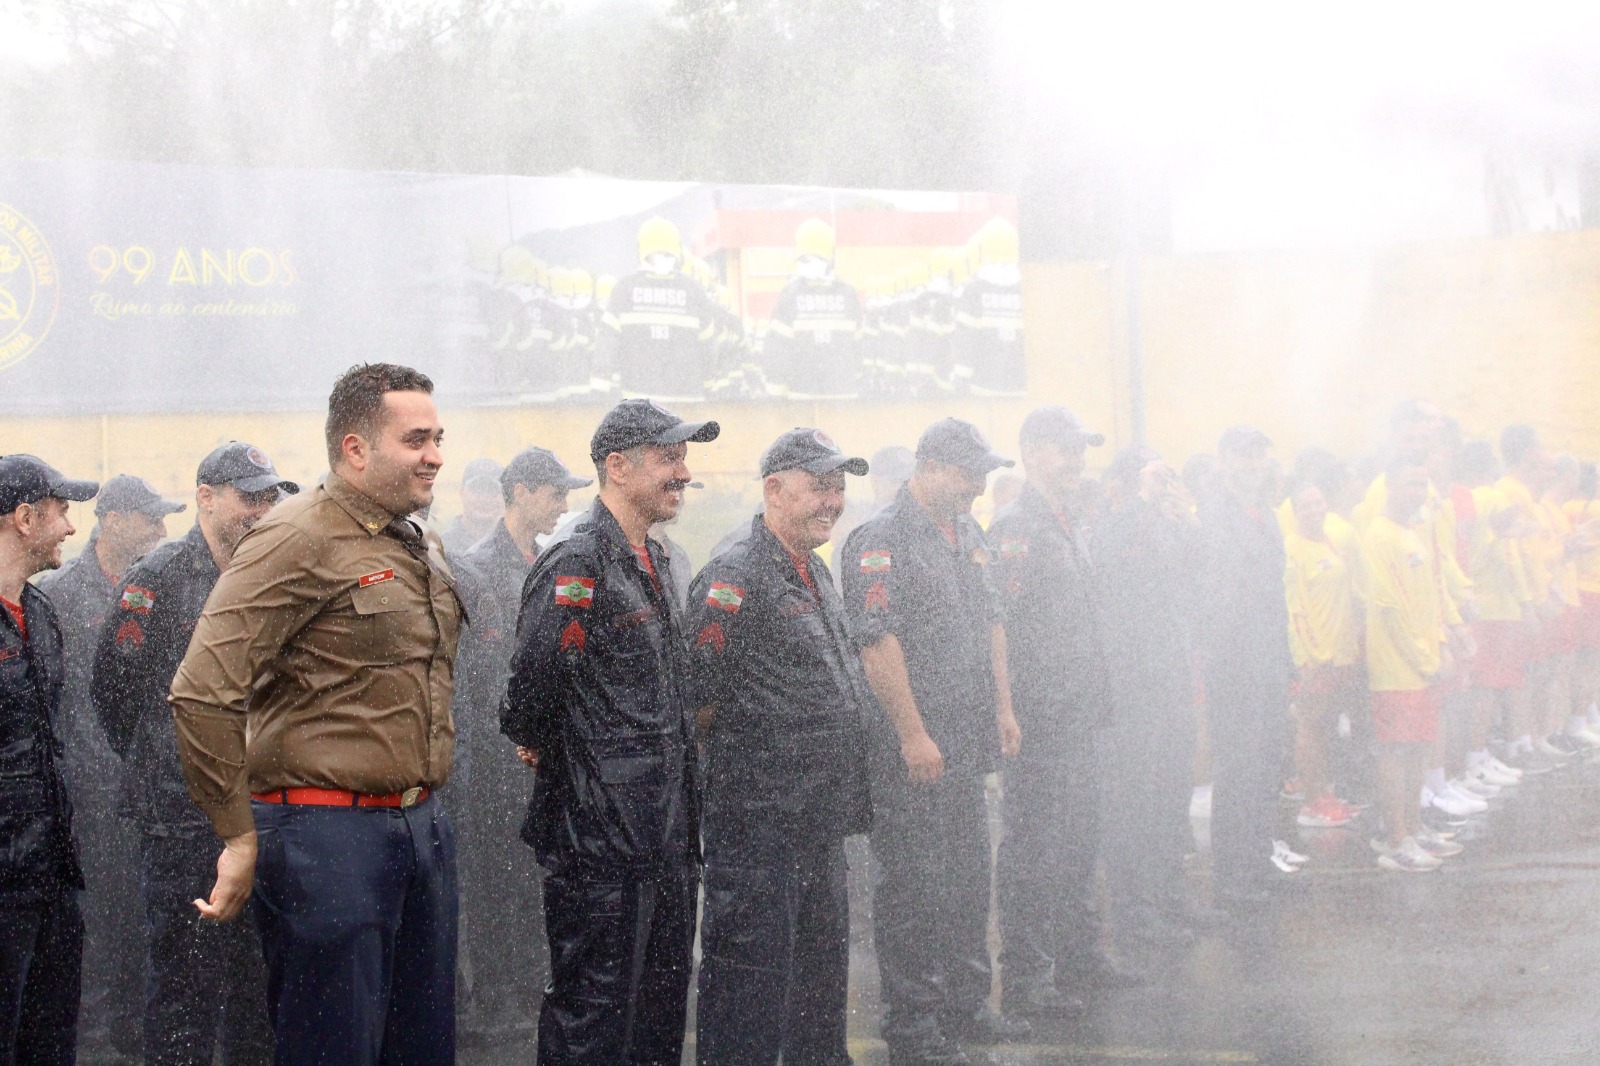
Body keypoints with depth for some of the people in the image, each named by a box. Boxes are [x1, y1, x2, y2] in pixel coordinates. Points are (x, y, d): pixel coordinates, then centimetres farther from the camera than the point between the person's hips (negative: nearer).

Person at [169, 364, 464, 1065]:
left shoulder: (423, 553, 15)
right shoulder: (299, 542, -12)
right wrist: (240, 838, -16)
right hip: (329, 833, -8)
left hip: (422, 828, 8)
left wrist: (424, 808, 19)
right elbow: (203, 695, -20)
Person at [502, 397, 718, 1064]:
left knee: (662, 1008, 15)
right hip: (601, 837, -9)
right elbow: (532, 684, -23)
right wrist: (539, 748, -5)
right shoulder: (576, 567, -17)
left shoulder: (654, 561, 15)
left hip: (667, 834, 9)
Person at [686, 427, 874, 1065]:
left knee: (823, 961, 18)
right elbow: (698, 697, -17)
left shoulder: (815, 575, 15)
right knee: (752, 967, -5)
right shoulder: (734, 581, -16)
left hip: (820, 821, 10)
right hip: (758, 816, -9)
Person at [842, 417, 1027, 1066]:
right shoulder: (881, 541, -14)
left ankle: (965, 1005, 27)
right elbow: (877, 644, -19)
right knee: (914, 886, -3)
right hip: (912, 750, -9)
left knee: (970, 875, 15)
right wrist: (913, 735, -20)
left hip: (967, 745, 9)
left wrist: (1002, 708, 17)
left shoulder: (968, 536, 14)